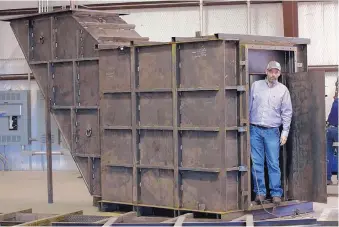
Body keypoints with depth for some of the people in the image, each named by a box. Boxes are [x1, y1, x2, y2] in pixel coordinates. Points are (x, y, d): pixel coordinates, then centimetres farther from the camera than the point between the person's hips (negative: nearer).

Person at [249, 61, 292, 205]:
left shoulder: (283, 90, 6)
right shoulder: (256, 86, 8)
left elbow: (287, 112, 6)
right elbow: (249, 106, 11)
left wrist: (285, 132, -1)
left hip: (272, 131, -1)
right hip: (255, 129, 1)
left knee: (274, 164, -3)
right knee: (256, 163, 1)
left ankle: (276, 193, 3)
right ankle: (260, 192, 7)